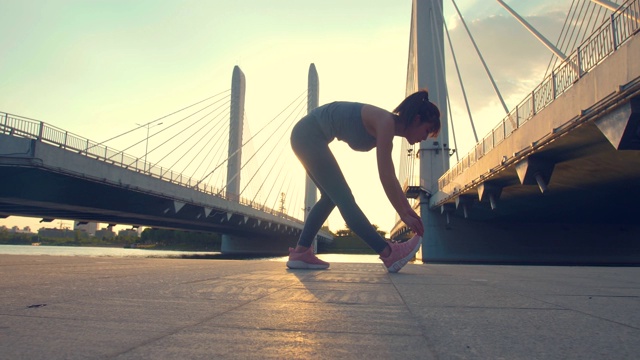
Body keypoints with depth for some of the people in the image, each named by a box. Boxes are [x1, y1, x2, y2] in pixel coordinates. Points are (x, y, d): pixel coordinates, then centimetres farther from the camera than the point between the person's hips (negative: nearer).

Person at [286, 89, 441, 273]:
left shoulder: (385, 127, 10)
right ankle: (390, 254, -6)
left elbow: (390, 177, 14)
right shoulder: (385, 122, -18)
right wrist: (404, 214, -11)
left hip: (308, 136, 10)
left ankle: (300, 253, 12)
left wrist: (409, 210, 15)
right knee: (343, 197, -10)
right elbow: (385, 177, -20)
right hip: (308, 134, -10)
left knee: (332, 196, 12)